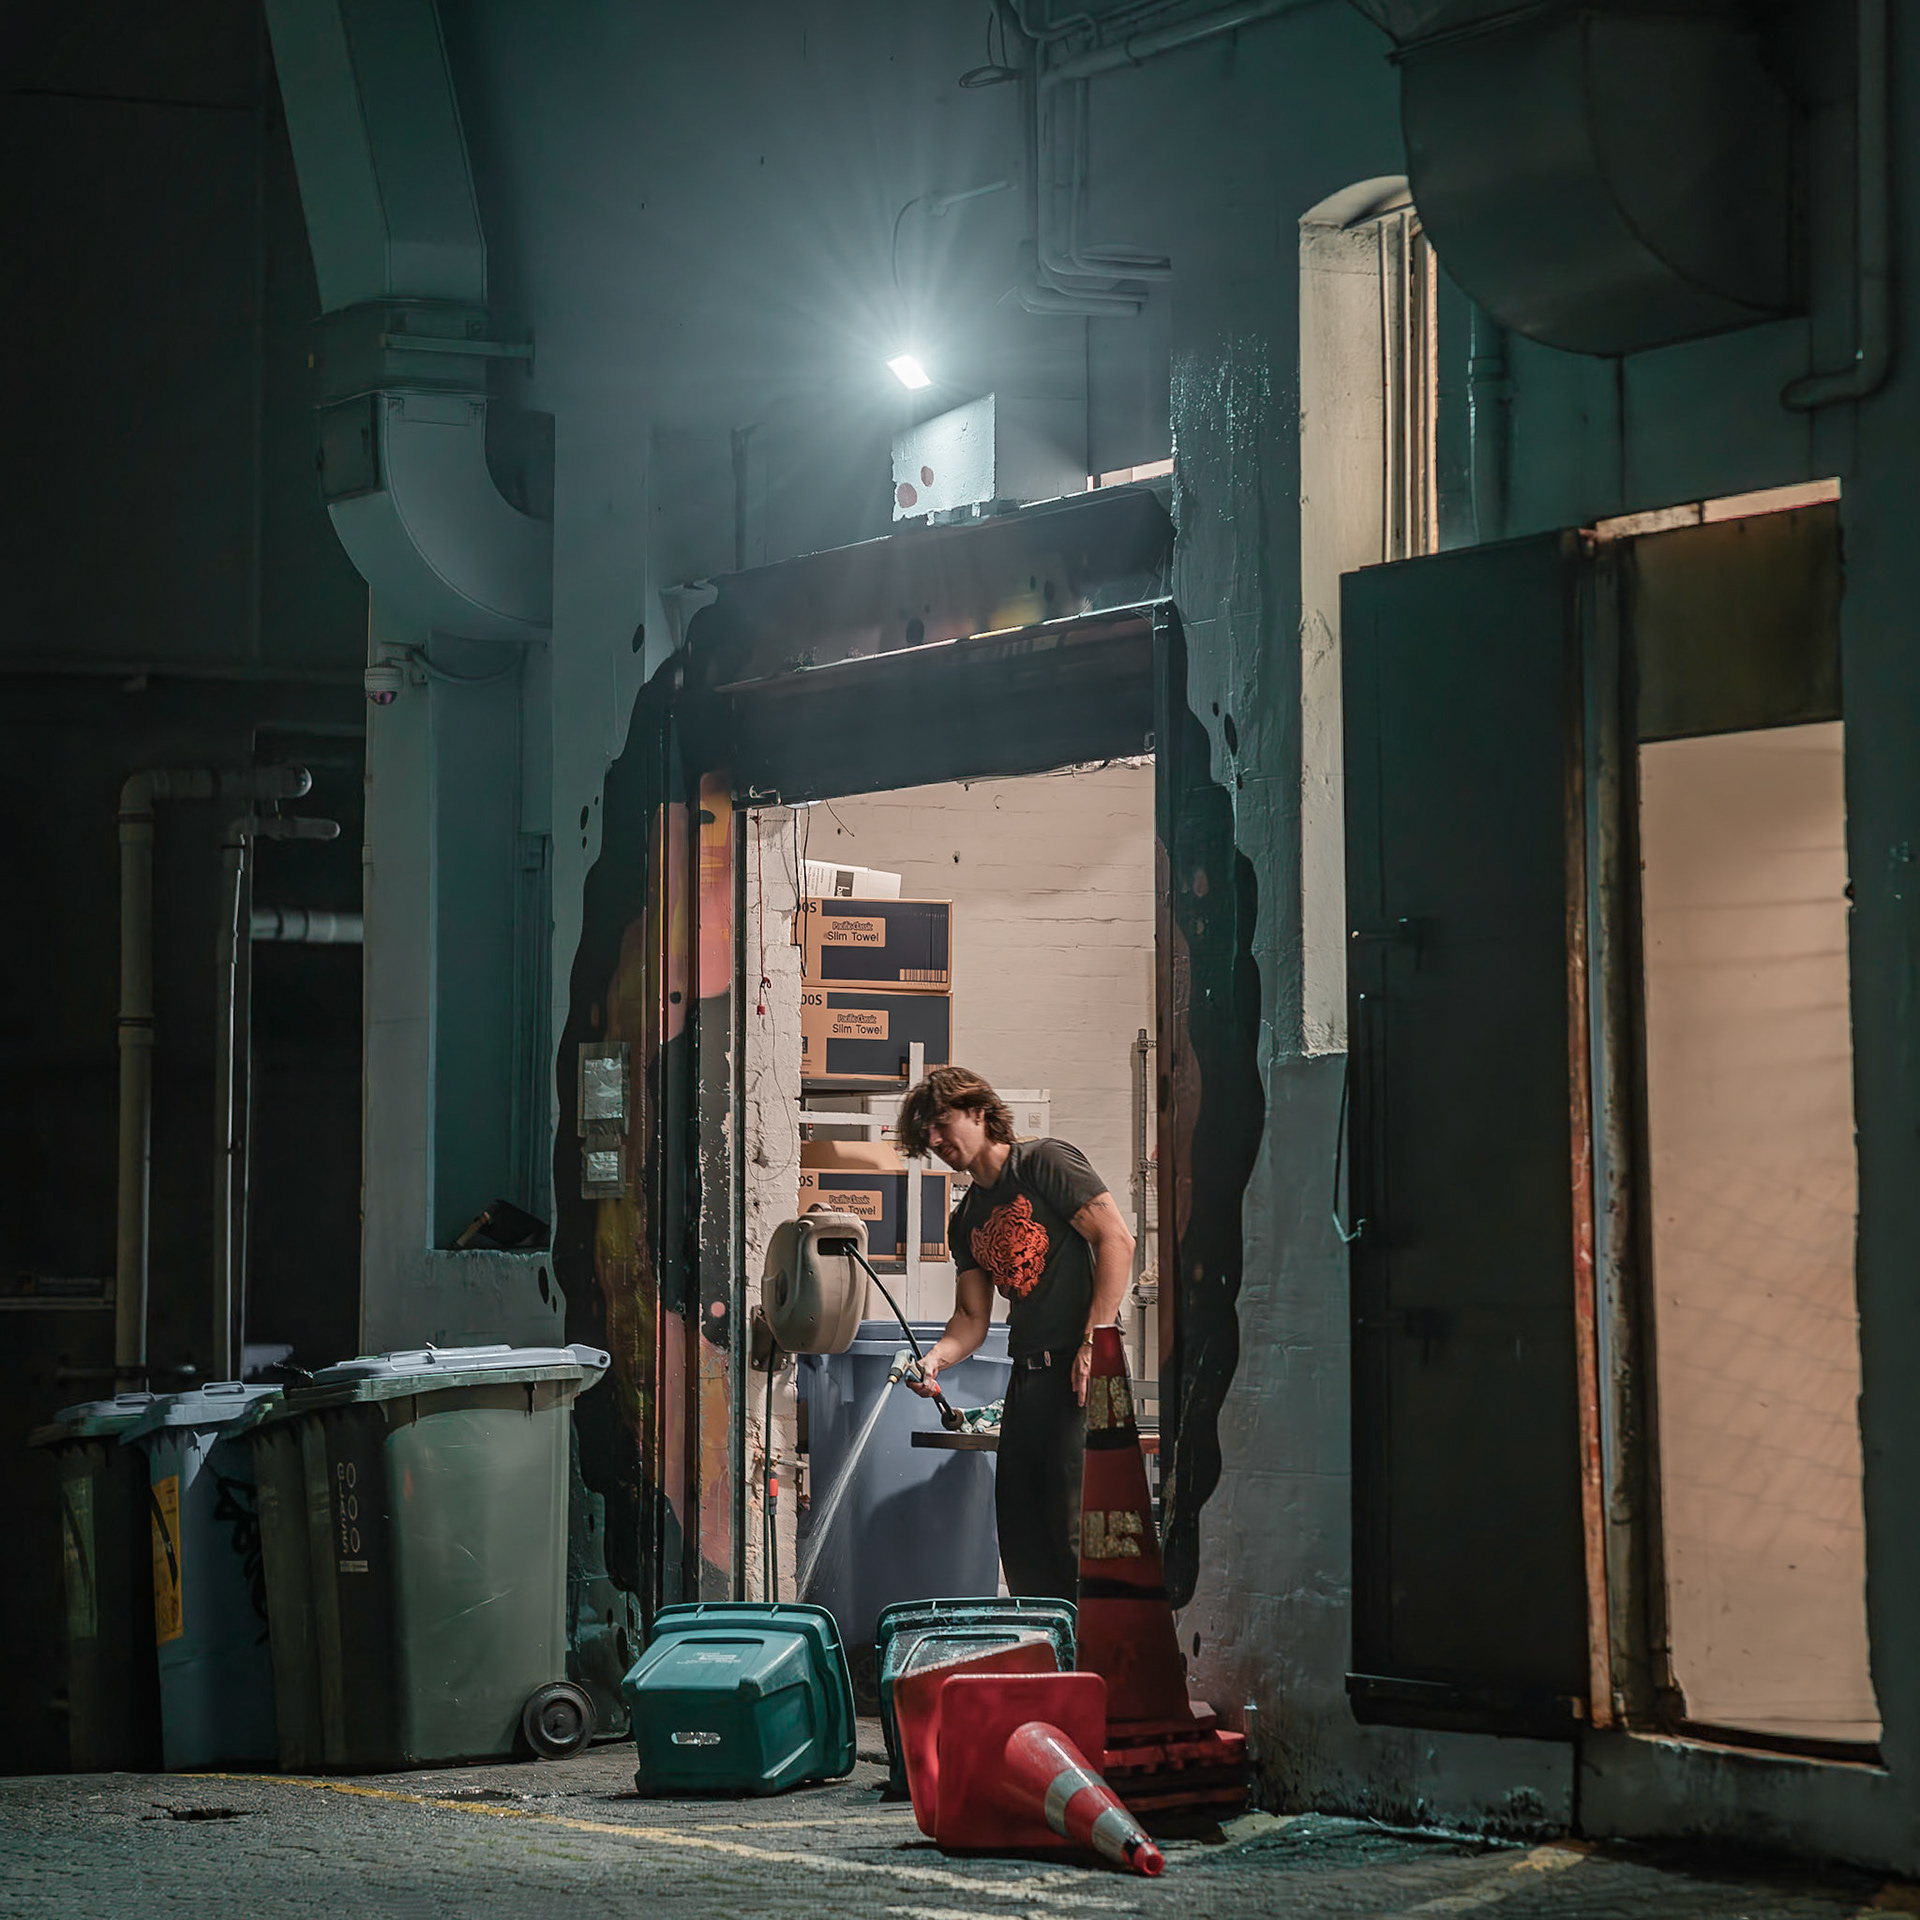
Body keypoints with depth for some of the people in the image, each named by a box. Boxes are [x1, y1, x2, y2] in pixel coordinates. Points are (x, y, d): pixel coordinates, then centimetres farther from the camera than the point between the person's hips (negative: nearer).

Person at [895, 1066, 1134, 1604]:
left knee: (1074, 1530, -12)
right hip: (1027, 1374, 8)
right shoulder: (967, 1221, 20)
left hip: (1082, 1372, -8)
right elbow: (973, 1316, 18)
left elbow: (1117, 1241, -10)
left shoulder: (1046, 1164, -3)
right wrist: (935, 1359, -4)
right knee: (1020, 1531, 6)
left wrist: (1092, 1342, -17)